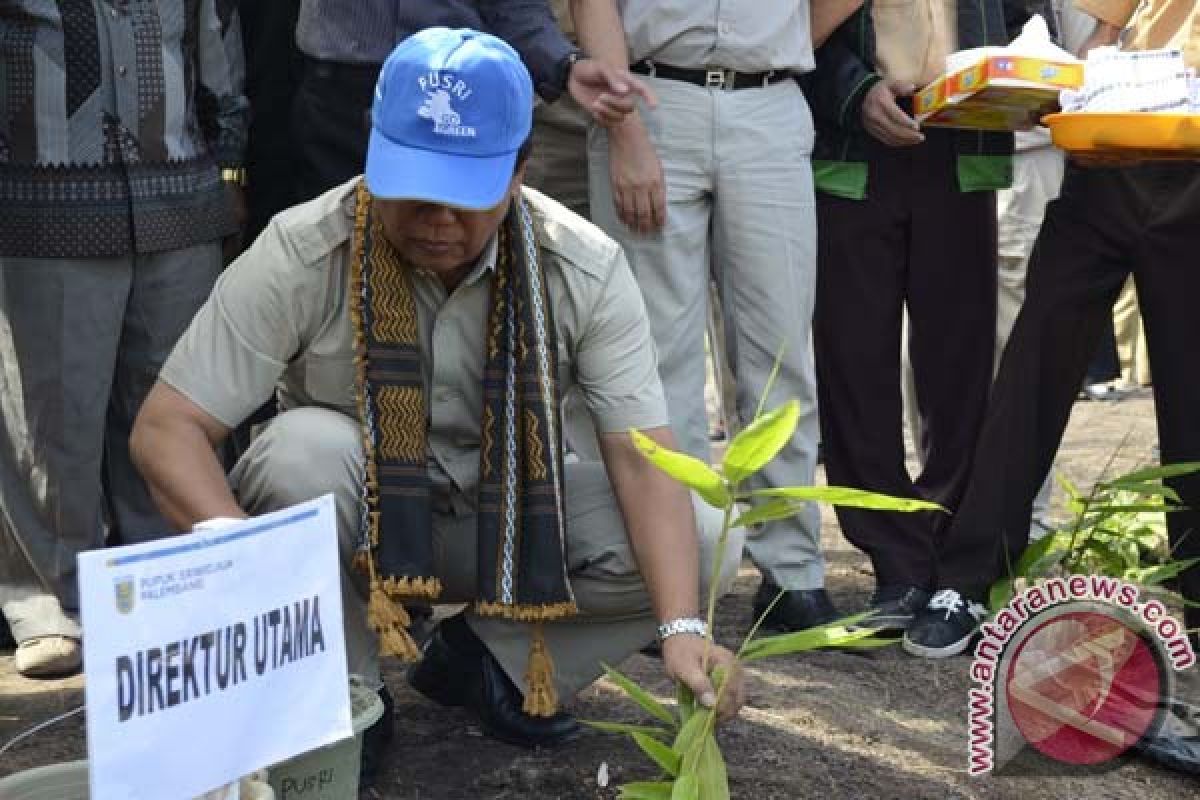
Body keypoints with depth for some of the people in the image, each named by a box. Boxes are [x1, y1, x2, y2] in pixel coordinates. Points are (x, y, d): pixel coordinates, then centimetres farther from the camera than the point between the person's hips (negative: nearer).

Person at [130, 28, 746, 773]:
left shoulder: (586, 268, -18)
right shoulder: (300, 255, -23)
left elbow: (642, 459, -20)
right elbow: (166, 429, -22)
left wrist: (682, 629, -35)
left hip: (506, 518, 2)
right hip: (350, 519, -1)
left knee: (703, 540, -20)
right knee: (303, 449, -36)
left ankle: (484, 657, 1)